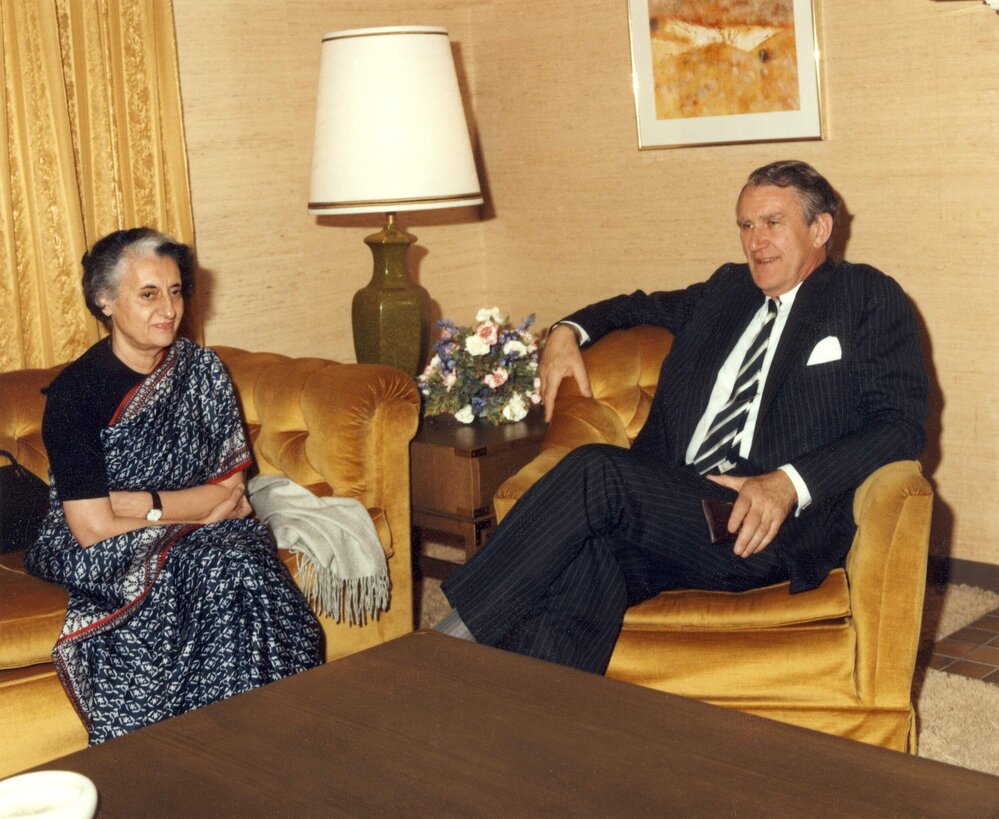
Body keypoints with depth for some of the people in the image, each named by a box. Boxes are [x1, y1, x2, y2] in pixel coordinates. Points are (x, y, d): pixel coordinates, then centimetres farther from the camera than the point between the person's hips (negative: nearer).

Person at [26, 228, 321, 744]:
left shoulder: (201, 369, 2)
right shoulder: (75, 391, -11)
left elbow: (230, 489, -1)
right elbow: (91, 528, -15)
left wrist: (140, 503, -14)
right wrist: (196, 507, -12)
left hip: (197, 537, 4)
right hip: (97, 554, -4)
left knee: (241, 565, -29)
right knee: (211, 567, -31)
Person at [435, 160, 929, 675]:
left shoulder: (867, 298, 11)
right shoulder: (728, 290, 28)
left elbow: (901, 424, -1)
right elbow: (641, 306, 45)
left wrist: (791, 483, -16)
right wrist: (569, 331, 22)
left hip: (775, 529, -5)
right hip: (674, 510, 5)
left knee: (596, 473, -28)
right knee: (586, 564, -31)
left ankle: (458, 633, -23)